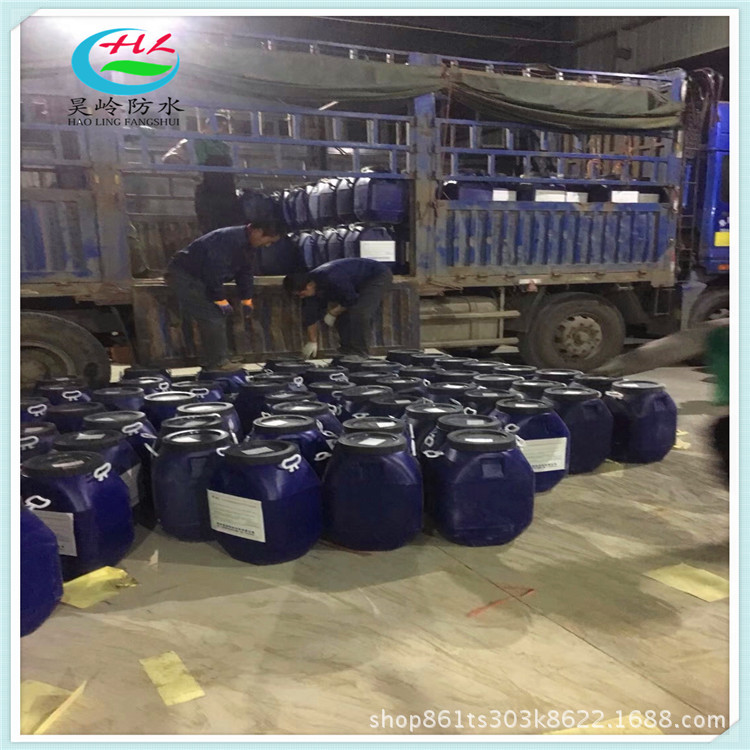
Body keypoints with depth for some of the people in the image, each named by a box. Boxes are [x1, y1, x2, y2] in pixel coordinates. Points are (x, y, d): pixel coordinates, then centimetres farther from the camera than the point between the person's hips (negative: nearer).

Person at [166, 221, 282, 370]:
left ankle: (211, 359, 18)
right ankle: (218, 362, -9)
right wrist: (221, 301, -24)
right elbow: (214, 271, -31)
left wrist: (247, 300, 9)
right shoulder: (229, 240, -29)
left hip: (200, 278, 10)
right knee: (213, 317, -15)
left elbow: (246, 272, 12)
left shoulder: (248, 245, 3)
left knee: (217, 316, 10)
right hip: (183, 276, -10)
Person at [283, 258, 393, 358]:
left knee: (360, 313, -24)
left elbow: (351, 300, -25)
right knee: (341, 314, 1)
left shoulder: (331, 280, -37)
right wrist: (312, 342, 4)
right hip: (359, 283, 9)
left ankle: (358, 353, -14)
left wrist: (332, 313, -12)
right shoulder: (310, 283, -9)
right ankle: (347, 351, 13)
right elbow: (310, 315, -1)